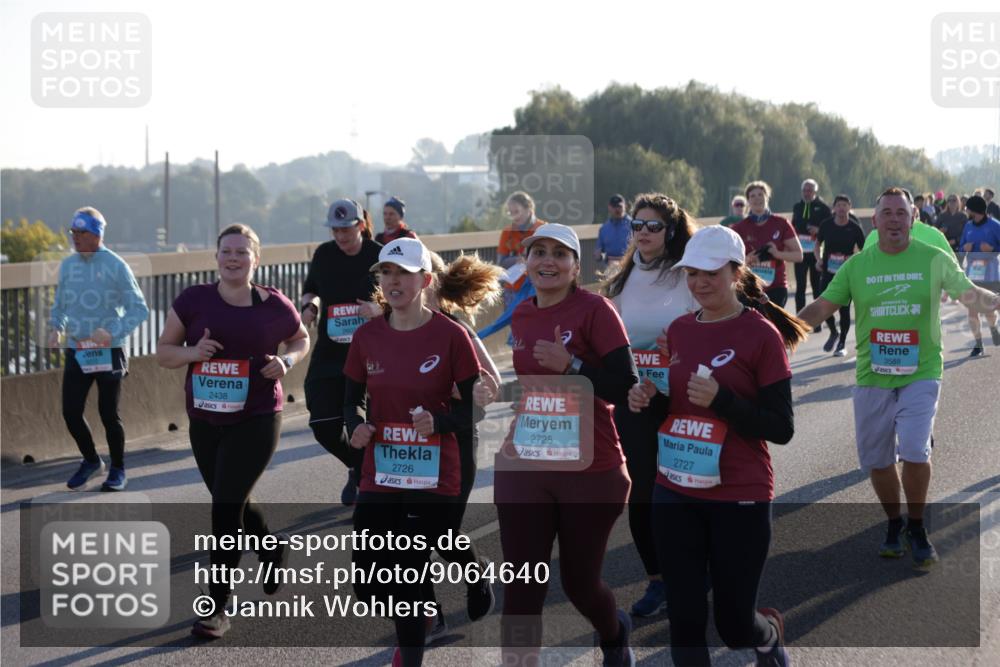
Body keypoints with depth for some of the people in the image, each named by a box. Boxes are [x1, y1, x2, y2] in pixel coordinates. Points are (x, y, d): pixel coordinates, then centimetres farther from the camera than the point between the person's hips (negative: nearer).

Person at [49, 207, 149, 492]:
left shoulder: (115, 266, -8)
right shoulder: (67, 265, 7)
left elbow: (139, 309, -10)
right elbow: (60, 305, 19)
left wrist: (113, 332, -23)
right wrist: (56, 328, -1)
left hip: (109, 353, -4)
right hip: (76, 351, 4)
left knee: (109, 414, 2)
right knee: (71, 412, 1)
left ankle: (117, 469, 21)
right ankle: (91, 460, 25)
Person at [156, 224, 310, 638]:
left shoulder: (275, 307, -4)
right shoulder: (193, 301, -3)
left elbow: (301, 341, 15)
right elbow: (163, 352, 3)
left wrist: (286, 361, -6)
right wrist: (193, 352, -17)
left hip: (255, 421, -4)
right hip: (204, 422, 4)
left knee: (226, 507, -11)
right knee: (234, 504, 18)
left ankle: (218, 607, -1)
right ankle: (275, 551, 49)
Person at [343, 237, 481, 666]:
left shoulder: (450, 336, -9)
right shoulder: (367, 336, 2)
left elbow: (473, 408, -4)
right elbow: (352, 400, 11)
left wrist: (438, 421, -24)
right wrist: (357, 427, -11)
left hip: (433, 479, -4)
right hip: (379, 476, 4)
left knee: (410, 574, -4)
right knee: (369, 585, 2)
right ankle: (420, 615, 36)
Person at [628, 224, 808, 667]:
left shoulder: (761, 335, -10)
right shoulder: (679, 330, 7)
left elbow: (781, 429, -11)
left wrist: (721, 400, -23)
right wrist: (648, 402, -5)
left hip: (739, 498, -5)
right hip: (674, 494, 5)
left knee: (734, 625, 6)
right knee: (685, 618, 4)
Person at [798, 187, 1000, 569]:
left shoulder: (935, 259, -2)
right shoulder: (857, 266, 1)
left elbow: (968, 292, 6)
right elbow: (823, 307, 2)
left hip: (921, 374, -2)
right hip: (872, 377, 2)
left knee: (914, 451, -18)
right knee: (876, 460, 8)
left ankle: (916, 527, 6)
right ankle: (894, 524, 33)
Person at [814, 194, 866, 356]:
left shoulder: (855, 228, -5)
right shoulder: (826, 225, 1)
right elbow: (818, 244, 15)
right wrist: (819, 259, -2)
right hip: (828, 272, 2)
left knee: (844, 308, -1)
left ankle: (842, 344, 13)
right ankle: (834, 333, 23)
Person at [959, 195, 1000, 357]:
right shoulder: (969, 225, 6)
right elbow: (962, 246, 15)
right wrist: (965, 247, -7)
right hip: (971, 271, 4)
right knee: (972, 310, 0)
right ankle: (978, 344, 13)